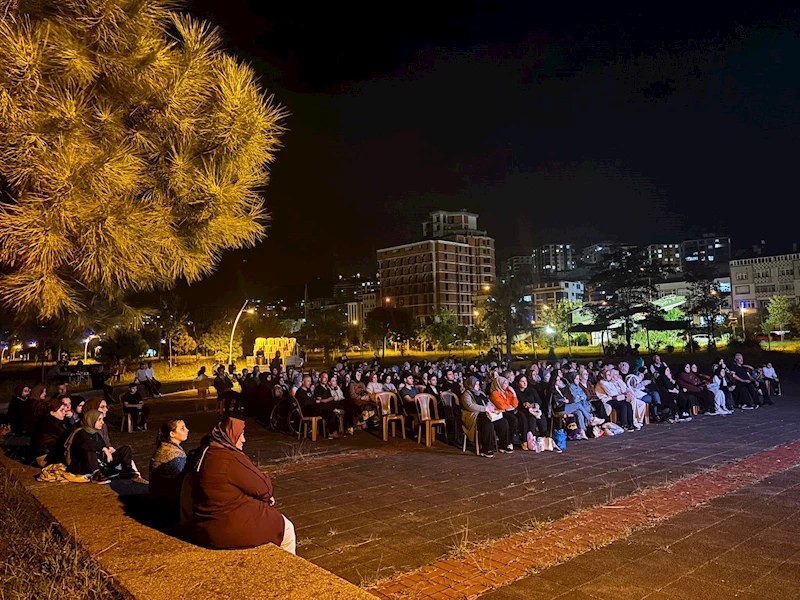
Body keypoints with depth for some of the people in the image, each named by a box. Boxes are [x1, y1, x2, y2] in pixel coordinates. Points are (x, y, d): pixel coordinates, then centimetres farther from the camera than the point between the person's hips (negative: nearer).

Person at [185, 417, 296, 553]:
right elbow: (262, 486, -15)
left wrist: (264, 497, 8)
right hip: (230, 529, -9)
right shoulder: (232, 459, -22)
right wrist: (266, 496, 8)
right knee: (286, 529, 9)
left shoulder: (204, 455, 7)